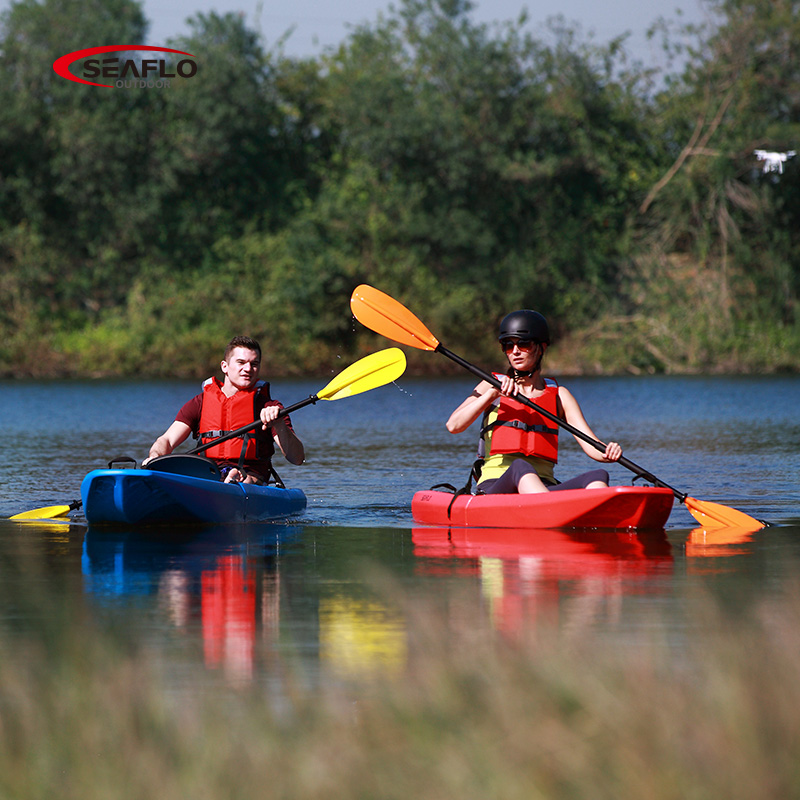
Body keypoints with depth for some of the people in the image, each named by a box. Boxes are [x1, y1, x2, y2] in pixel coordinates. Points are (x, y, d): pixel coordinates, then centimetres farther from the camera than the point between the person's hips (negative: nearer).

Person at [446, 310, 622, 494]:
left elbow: (591, 446, 5)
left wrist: (608, 453, -18)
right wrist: (492, 394, -14)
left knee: (598, 476, -27)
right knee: (520, 467, -37)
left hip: (545, 489, 2)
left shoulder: (559, 395, 17)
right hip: (494, 490, -2)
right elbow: (453, 425, -3)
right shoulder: (492, 386, 13)